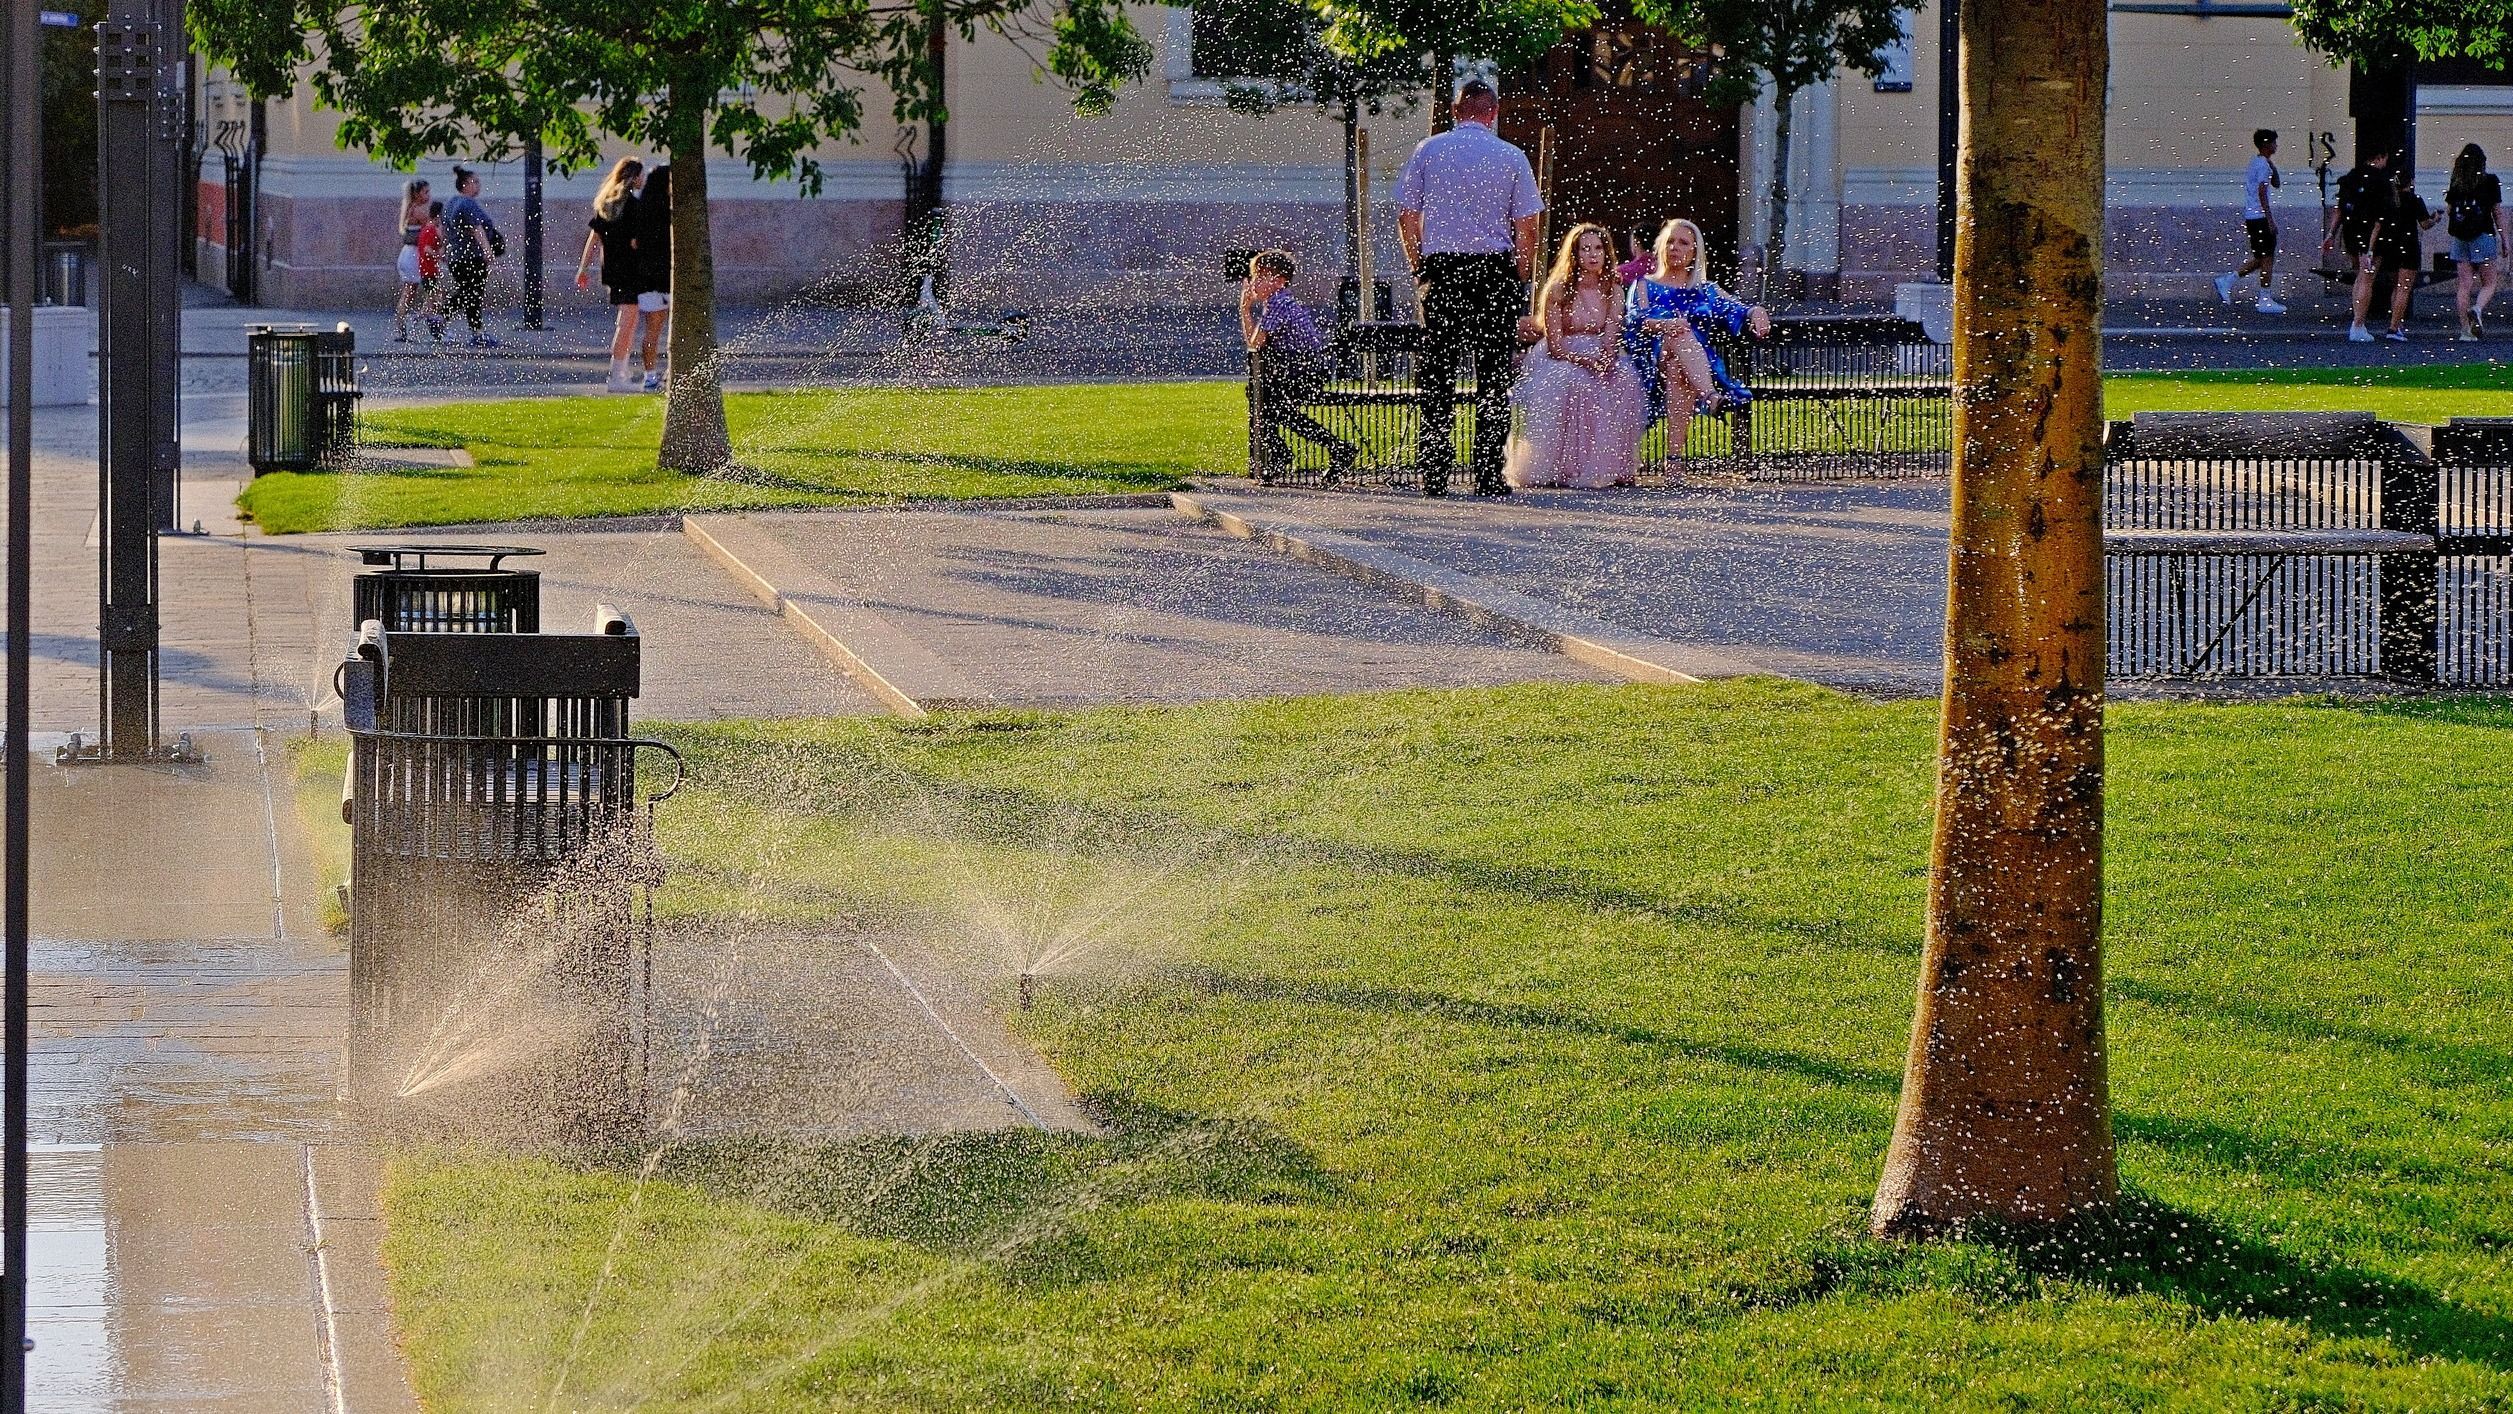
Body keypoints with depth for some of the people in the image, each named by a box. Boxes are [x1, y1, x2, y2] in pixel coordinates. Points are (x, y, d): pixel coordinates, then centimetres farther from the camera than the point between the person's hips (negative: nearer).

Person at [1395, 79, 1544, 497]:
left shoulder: (1428, 150, 4)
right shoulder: (1511, 157, 1)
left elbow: (1406, 217, 4)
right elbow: (1526, 229, 0)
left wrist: (1421, 271, 12)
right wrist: (1521, 283, 8)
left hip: (1440, 269, 1)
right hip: (1495, 271, -1)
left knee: (1437, 375, 5)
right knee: (1494, 376, 3)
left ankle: (1433, 474, 1)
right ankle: (1488, 474, -1)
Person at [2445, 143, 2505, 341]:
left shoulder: (2456, 184, 5)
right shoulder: (2490, 181, -3)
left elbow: (2448, 210, 10)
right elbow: (2498, 212, -1)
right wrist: (2504, 238, 6)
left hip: (2459, 238, 3)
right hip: (2483, 236, -3)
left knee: (2463, 285, 5)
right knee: (2489, 284, 4)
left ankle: (2465, 330, 0)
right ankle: (2477, 309, -27)